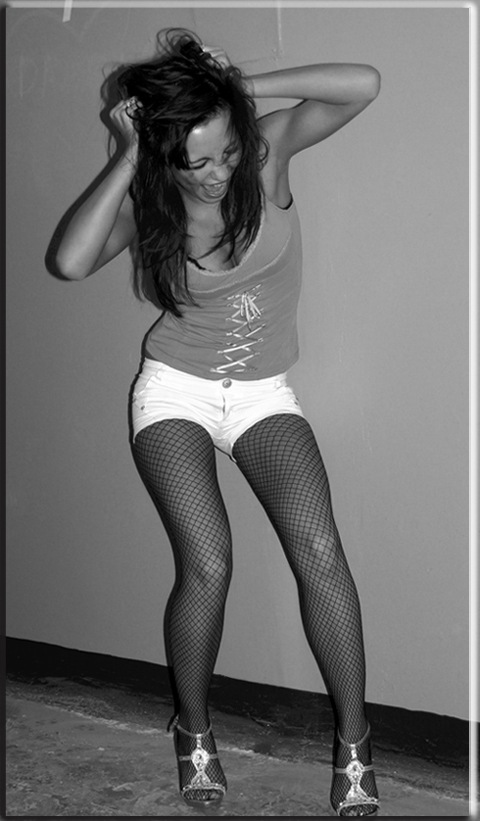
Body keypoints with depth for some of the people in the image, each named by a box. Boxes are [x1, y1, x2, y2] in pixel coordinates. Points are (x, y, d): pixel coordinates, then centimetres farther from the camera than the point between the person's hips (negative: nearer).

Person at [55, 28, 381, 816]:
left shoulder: (268, 150, -8)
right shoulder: (147, 198, -7)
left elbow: (365, 84, -21)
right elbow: (71, 261, -26)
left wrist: (245, 87, -20)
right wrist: (128, 158, -21)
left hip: (265, 393, 1)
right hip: (176, 392, -1)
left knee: (319, 549, -20)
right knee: (207, 565, -18)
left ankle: (354, 742, -6)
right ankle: (194, 730, 8)